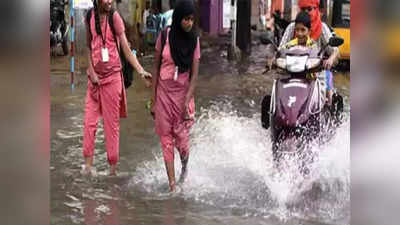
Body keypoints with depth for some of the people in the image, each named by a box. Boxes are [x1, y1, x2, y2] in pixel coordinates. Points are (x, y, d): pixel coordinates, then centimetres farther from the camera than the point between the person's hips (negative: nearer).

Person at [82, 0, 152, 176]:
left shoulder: (114, 17, -6)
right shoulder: (90, 17, 4)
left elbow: (126, 49, -5)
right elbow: (89, 47, 10)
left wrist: (141, 70, -13)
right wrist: (91, 71, 0)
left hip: (112, 75, -3)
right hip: (95, 76, 4)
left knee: (112, 123, 2)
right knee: (89, 121, 2)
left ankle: (113, 167, 9)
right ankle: (88, 164, 9)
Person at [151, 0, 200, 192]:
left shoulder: (194, 40, -3)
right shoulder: (165, 36, -5)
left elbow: (194, 75, -5)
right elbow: (156, 68, 1)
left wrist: (187, 102, -15)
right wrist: (153, 100, 0)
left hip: (183, 94, 0)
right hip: (164, 93, 0)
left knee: (181, 139, -3)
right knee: (166, 140, 1)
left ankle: (185, 168, 29)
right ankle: (172, 184, 5)